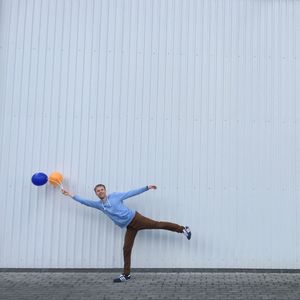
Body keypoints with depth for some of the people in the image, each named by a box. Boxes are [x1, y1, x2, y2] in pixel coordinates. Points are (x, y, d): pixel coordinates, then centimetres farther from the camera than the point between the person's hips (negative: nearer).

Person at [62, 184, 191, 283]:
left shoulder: (115, 196, -1)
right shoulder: (99, 204, 10)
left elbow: (132, 192, 1)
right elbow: (85, 201, 11)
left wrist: (147, 187, -2)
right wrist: (71, 195, 7)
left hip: (135, 218, -4)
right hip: (129, 227, 4)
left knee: (158, 224, -10)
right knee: (126, 249, 1)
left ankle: (182, 229, 0)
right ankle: (126, 274, 9)